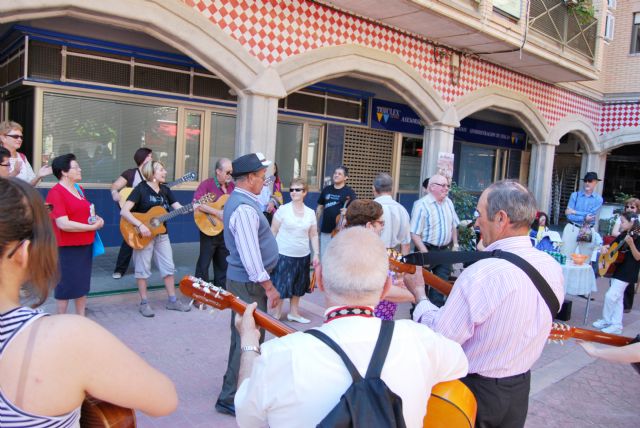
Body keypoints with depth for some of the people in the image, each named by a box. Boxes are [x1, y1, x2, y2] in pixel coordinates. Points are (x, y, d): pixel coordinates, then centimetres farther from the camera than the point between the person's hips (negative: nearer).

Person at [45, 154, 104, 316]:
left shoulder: (79, 189, 11)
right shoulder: (56, 193, -15)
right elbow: (63, 224, -24)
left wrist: (96, 219, 6)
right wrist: (92, 227, -17)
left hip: (85, 244, 8)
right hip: (67, 247, -8)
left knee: (83, 283, 15)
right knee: (66, 284, 1)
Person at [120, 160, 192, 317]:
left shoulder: (165, 190, 6)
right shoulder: (141, 189, -13)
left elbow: (179, 208, 2)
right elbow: (124, 211, -21)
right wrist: (140, 225, -30)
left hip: (161, 234, 7)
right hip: (143, 235, -6)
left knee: (168, 267, 9)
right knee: (143, 269, 3)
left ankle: (172, 300, 20)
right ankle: (144, 303, 14)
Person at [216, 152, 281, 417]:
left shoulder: (240, 200, 10)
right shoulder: (244, 209, -22)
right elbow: (250, 253, -24)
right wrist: (268, 286, -20)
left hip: (242, 278, 11)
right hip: (249, 282, -11)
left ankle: (239, 387, 37)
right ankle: (231, 399, 7)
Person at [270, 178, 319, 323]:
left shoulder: (310, 212, 4)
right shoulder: (283, 209, -6)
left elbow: (313, 235, 8)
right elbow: (273, 232, -3)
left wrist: (316, 254, 3)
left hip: (303, 256, 4)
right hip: (283, 255, -4)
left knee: (298, 286, 15)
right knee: (280, 286, 1)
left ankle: (294, 313, 30)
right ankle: (276, 314, 17)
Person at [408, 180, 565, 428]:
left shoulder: (481, 275, -31)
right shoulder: (553, 267, -7)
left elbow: (440, 337, -23)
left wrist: (419, 295, -9)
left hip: (474, 391, -6)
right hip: (521, 388, 6)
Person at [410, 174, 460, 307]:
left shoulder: (448, 203, 7)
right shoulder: (421, 205, -16)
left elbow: (453, 226, 18)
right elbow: (414, 234, -18)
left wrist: (455, 245, 12)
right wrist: (425, 253, -21)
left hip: (445, 250, 6)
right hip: (427, 250, -6)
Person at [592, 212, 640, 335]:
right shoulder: (622, 236, 10)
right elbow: (611, 246, 24)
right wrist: (605, 248, 1)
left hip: (627, 273, -8)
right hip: (617, 270, 8)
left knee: (610, 295, -10)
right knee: (617, 299, 11)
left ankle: (606, 320, 5)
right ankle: (616, 325, 18)